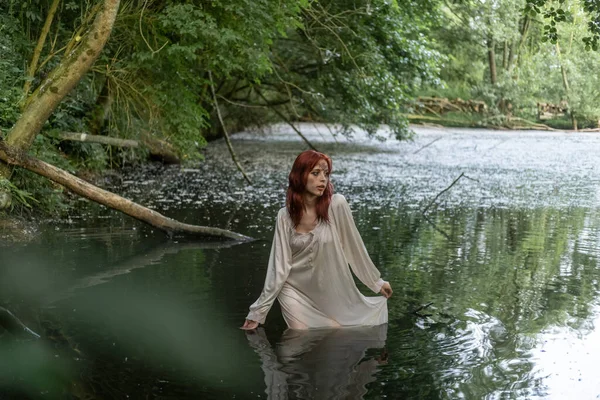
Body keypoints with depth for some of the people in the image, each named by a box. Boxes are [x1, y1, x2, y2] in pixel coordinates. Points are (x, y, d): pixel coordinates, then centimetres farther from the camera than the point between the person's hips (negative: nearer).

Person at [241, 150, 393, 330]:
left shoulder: (337, 205, -16)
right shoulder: (285, 216, -10)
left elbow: (354, 245, -6)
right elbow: (279, 267, -11)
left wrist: (376, 281, 3)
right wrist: (258, 312, -13)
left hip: (332, 293, 0)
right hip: (296, 292, 0)